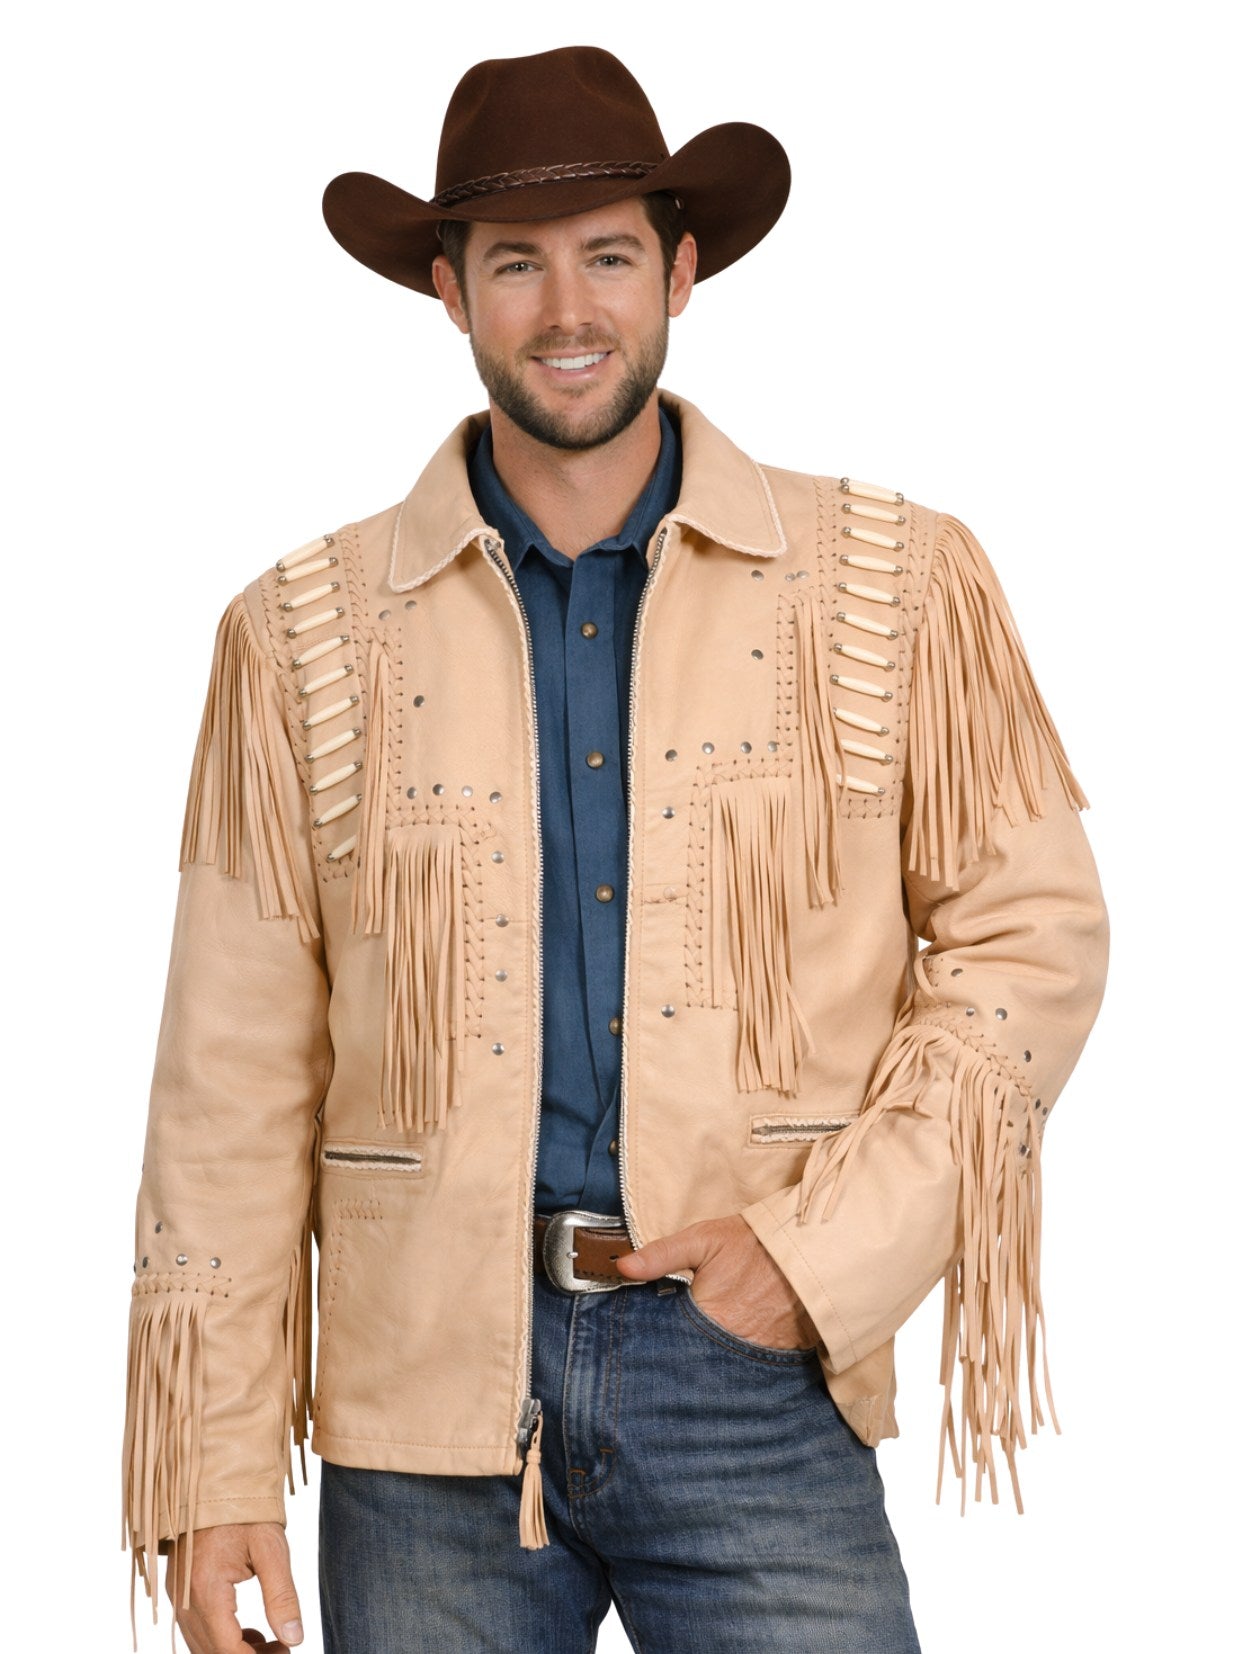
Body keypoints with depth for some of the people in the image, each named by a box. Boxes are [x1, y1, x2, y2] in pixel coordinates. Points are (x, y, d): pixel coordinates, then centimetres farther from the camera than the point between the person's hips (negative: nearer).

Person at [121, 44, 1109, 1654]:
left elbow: (1032, 930, 4)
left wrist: (824, 1246, -7)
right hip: (425, 1402, 1)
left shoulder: (897, 586, 4)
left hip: (751, 1367, 0)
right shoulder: (307, 634, 4)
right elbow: (235, 1068, 4)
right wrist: (214, 1471, 1)